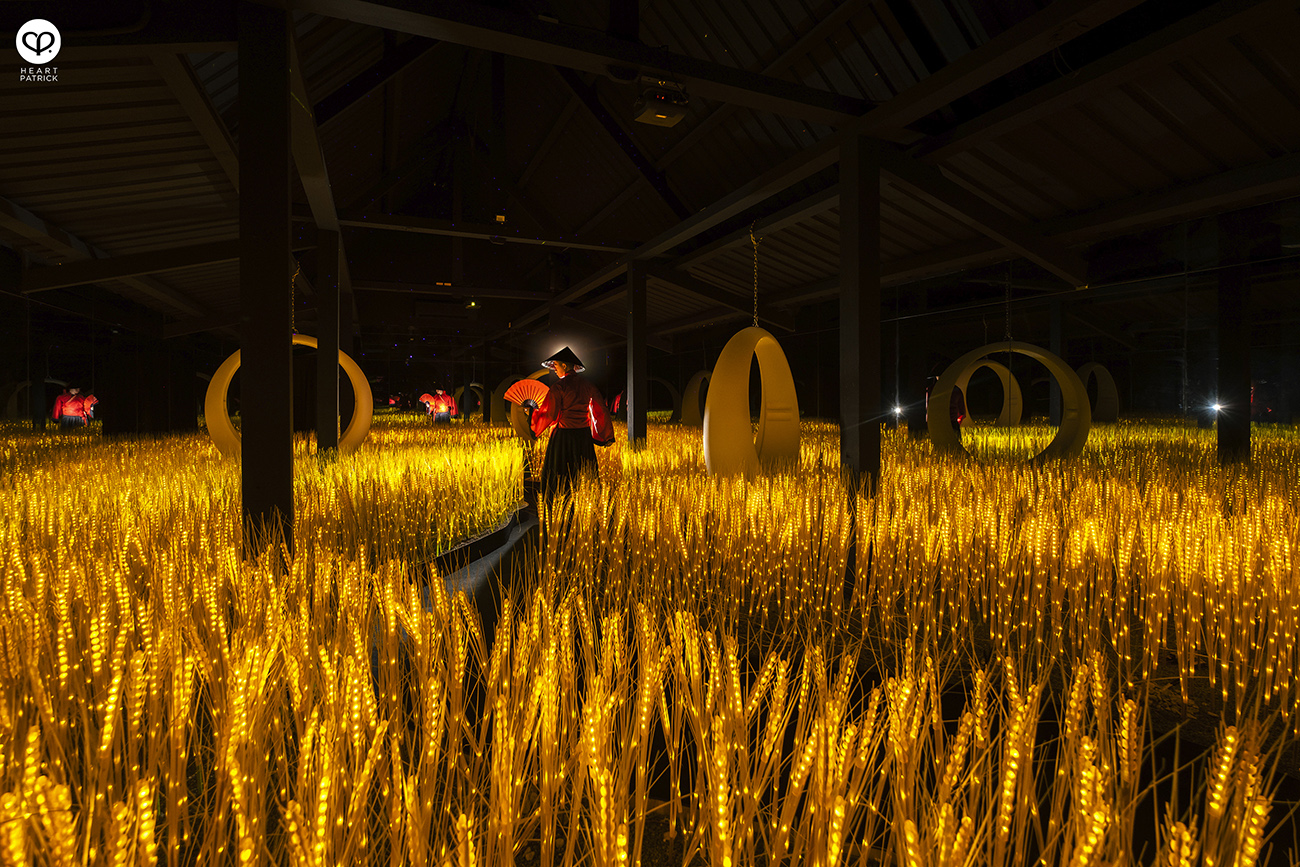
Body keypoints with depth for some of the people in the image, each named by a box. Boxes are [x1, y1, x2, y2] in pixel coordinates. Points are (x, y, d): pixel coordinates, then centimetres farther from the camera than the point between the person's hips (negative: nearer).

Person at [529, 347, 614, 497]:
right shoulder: (587, 384, 5)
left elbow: (549, 415, -11)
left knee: (558, 478, 4)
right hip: (584, 436, 5)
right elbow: (601, 410, 8)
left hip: (563, 437, -5)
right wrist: (608, 436, 16)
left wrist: (533, 412, 8)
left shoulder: (559, 387, -12)